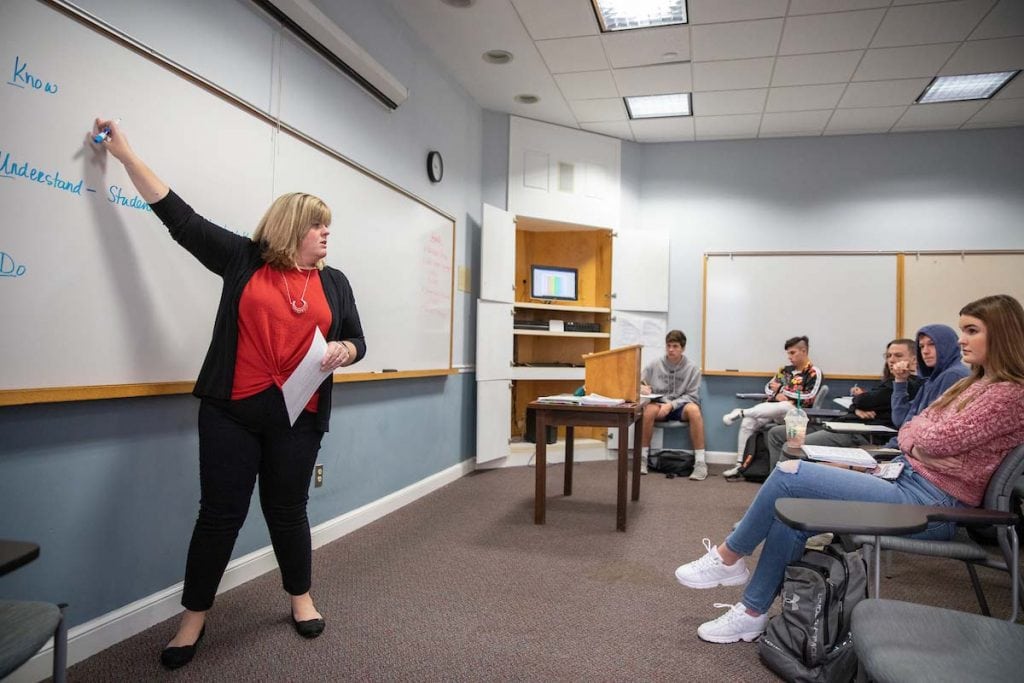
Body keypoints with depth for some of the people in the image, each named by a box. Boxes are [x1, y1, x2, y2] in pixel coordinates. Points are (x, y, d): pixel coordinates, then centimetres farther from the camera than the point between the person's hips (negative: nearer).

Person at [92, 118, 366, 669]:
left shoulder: (334, 283, 10)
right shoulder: (243, 259, 3)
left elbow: (356, 341, 13)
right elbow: (178, 215, 4)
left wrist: (342, 350, -11)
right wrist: (124, 153, 4)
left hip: (298, 418, 2)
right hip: (230, 412, -1)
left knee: (287, 509, 12)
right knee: (220, 512, 6)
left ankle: (301, 597, 32)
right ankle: (194, 616, 24)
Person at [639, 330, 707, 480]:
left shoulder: (692, 368, -2)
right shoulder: (654, 365, 2)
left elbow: (692, 396, -6)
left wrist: (671, 405, -21)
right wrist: (641, 388, -20)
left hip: (681, 407, -1)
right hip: (659, 405, 1)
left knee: (693, 409, -36)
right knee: (649, 409, -35)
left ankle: (700, 462, -29)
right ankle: (643, 457, -21)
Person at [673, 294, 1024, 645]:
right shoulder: (973, 384, 19)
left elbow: (935, 440, -17)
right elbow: (908, 434, 16)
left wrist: (916, 435, 3)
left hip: (930, 501, -9)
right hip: (905, 476, 9)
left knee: (790, 474, -18)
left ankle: (728, 557, 0)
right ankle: (752, 612, 2)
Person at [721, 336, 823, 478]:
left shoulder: (814, 372, 3)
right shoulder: (786, 369, 19)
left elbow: (809, 398, -8)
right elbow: (768, 388, 19)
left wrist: (782, 390, -4)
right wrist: (777, 395, -5)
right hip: (773, 408, 6)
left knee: (783, 406, -42)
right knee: (747, 423, -18)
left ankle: (741, 412, -32)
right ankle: (740, 464, -16)